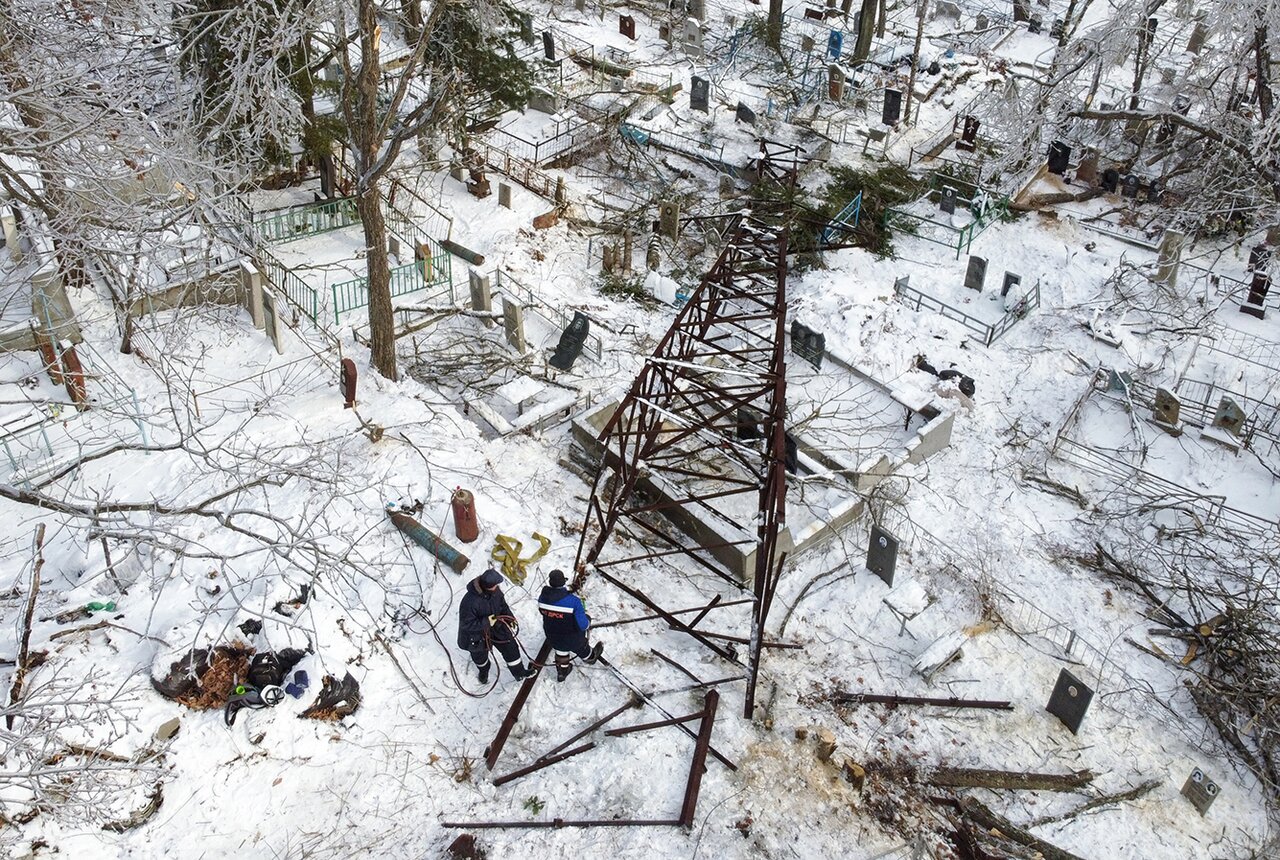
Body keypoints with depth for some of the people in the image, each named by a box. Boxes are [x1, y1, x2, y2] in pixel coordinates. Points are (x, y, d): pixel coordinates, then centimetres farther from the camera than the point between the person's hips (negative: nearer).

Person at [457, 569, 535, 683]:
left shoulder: (495, 591, -20)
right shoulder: (470, 602, -41)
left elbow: (502, 604, 2)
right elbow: (467, 624, -33)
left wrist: (510, 617, -7)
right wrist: (487, 622, -36)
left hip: (496, 627, 5)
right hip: (478, 635, -5)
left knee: (510, 648, 12)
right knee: (480, 655, 24)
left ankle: (519, 672, 37)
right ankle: (483, 671, 58)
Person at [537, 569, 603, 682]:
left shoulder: (542, 597, -23)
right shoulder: (573, 601, -36)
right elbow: (582, 625, -28)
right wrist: (588, 619, -5)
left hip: (553, 637, 3)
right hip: (572, 638, -3)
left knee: (561, 651, 33)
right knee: (581, 647, 30)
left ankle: (561, 672, 55)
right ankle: (590, 657, 60)